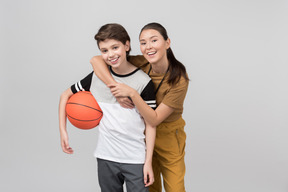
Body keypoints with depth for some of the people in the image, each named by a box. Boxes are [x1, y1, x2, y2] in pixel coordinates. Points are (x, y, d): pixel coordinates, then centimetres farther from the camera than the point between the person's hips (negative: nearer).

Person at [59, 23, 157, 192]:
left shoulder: (143, 81, -9)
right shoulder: (97, 77, -2)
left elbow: (150, 124, -6)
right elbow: (66, 95, 11)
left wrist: (148, 162, -8)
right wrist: (63, 131, 4)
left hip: (136, 160, -2)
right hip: (106, 157, 3)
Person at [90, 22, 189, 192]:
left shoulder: (179, 79, -25)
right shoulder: (140, 64, -16)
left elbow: (154, 119, -27)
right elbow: (96, 60, -20)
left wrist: (132, 93, -37)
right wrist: (117, 89, -31)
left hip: (169, 136, -3)